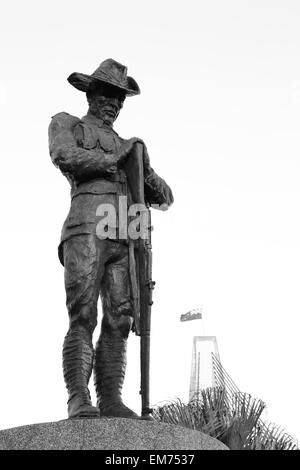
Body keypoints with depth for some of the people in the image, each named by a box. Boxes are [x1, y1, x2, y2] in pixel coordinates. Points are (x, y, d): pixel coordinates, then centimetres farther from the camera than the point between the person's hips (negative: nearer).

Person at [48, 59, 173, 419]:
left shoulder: (127, 146, 33)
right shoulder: (65, 124, 20)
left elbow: (164, 197, 26)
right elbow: (64, 156, -5)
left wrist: (146, 172, 4)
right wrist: (114, 158, 2)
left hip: (125, 237, 5)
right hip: (87, 227, -5)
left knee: (119, 320, -7)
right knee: (83, 317, -15)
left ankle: (111, 401, -11)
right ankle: (79, 400, -21)